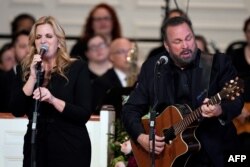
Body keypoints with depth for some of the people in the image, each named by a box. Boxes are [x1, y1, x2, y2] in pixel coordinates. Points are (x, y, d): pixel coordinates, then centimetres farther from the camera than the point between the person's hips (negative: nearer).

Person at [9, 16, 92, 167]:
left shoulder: (77, 68, -2)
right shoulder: (27, 70, 8)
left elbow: (84, 114, -9)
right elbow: (16, 110, -4)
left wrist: (53, 100, -21)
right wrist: (33, 77, -12)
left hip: (70, 149, -3)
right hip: (36, 148, 3)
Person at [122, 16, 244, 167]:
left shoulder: (219, 63, 1)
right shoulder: (152, 68, 8)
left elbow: (237, 101, -8)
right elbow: (130, 109, 10)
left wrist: (220, 110, -30)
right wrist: (141, 137, -8)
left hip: (213, 153, -2)